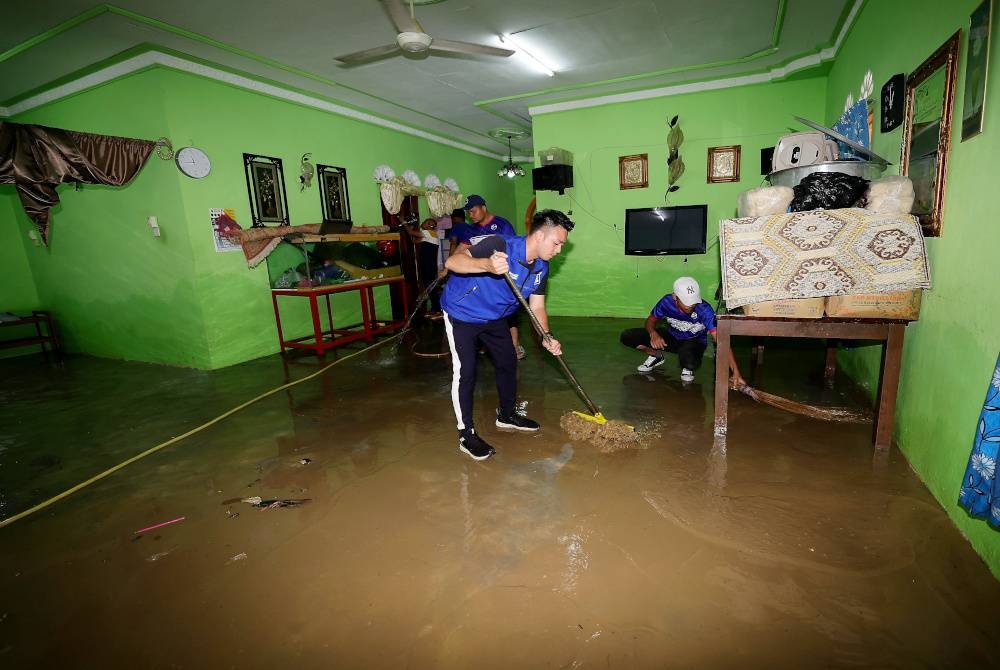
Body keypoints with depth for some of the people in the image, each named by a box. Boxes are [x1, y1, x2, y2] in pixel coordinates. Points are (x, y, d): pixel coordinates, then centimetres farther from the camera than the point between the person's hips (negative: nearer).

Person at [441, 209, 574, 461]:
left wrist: (546, 336, -18)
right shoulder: (500, 245, -31)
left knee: (508, 362, 13)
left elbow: (537, 306, -1)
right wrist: (487, 265, -57)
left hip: (493, 316, 8)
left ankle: (507, 415, 34)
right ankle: (466, 435, 5)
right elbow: (452, 261, -39)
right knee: (465, 372, -8)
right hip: (461, 314, -8)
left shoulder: (541, 267, -7)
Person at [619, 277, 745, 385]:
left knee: (689, 362, -43)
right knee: (627, 336, -16)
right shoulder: (667, 302, -23)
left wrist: (736, 372, -40)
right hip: (672, 337, 3)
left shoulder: (704, 310, -31)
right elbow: (651, 320, -5)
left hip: (694, 342, -3)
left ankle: (687, 368, -1)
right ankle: (656, 356, 11)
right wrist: (653, 334, -30)